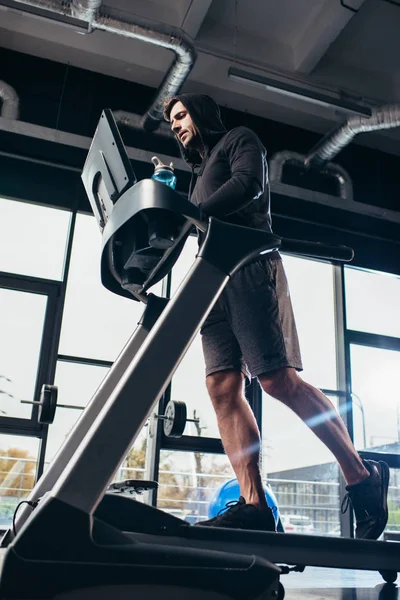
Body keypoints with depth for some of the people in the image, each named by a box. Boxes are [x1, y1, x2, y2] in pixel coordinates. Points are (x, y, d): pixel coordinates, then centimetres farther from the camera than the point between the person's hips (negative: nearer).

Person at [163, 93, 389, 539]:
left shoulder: (238, 139, 15)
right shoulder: (201, 173, 36)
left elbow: (248, 184, -8)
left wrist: (189, 214, -16)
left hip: (248, 266, -8)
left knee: (276, 378, -18)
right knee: (222, 387, -8)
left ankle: (361, 477, -8)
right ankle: (252, 504, -11)